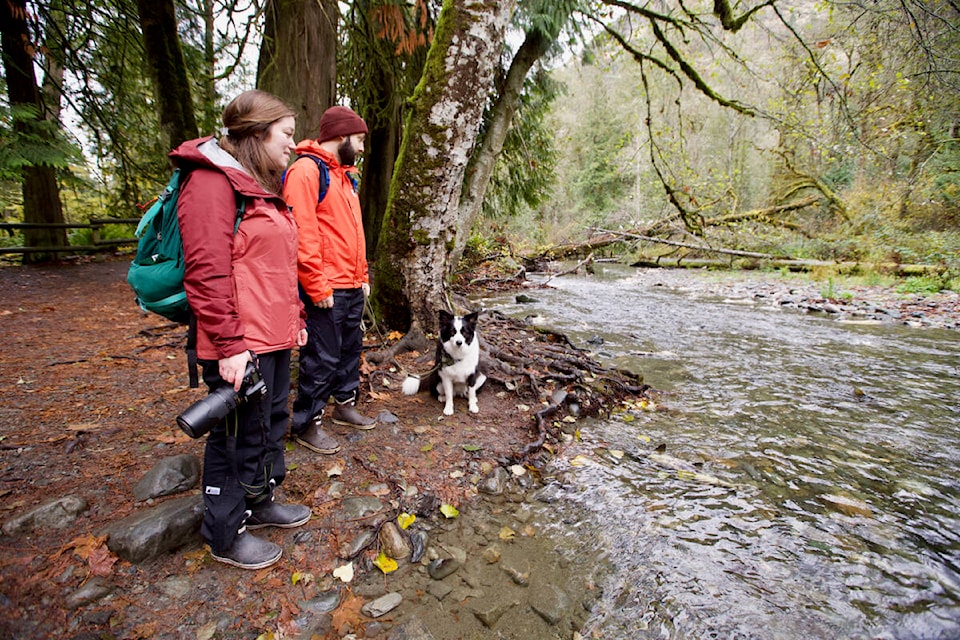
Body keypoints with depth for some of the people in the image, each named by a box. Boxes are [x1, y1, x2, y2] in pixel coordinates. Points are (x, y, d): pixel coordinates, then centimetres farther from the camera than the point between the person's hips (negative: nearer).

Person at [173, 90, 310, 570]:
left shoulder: (262, 189, 18)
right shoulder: (212, 180, -12)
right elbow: (207, 272, -20)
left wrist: (295, 318, 16)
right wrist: (229, 346, -21)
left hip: (274, 339, 10)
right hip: (241, 348, -10)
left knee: (271, 424, 21)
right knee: (237, 436, 6)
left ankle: (259, 502, 42)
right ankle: (225, 536, 27)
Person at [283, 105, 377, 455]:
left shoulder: (344, 175, 19)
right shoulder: (306, 170, -11)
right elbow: (302, 233, -19)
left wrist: (362, 276, 16)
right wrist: (318, 287, -19)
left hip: (352, 287, 9)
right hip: (325, 290, -9)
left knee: (351, 348, 17)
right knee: (322, 358, -1)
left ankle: (345, 405, 34)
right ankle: (306, 424, 16)